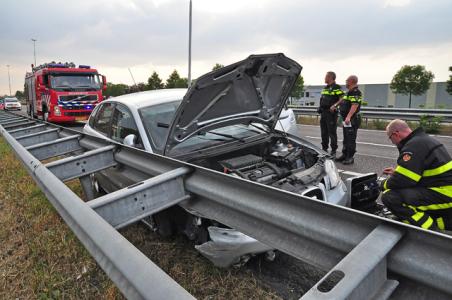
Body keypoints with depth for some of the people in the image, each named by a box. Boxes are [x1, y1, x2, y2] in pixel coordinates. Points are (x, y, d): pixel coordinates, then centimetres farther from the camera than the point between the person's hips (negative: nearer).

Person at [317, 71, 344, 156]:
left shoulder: (337, 88, -9)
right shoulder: (325, 88, 17)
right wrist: (320, 108, 14)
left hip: (331, 113, -8)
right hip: (323, 113, 8)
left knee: (332, 133, -3)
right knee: (324, 132, 13)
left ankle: (333, 151, 4)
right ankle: (324, 149, 23)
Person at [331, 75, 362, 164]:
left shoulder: (356, 92, -16)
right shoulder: (349, 92, 17)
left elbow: (354, 106, -28)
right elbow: (343, 99, 35)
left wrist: (348, 117, -37)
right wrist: (335, 105, 36)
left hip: (352, 120, -10)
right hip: (346, 120, 10)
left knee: (351, 139, -5)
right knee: (346, 139, 16)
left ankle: (350, 158, 1)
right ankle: (345, 155, 26)